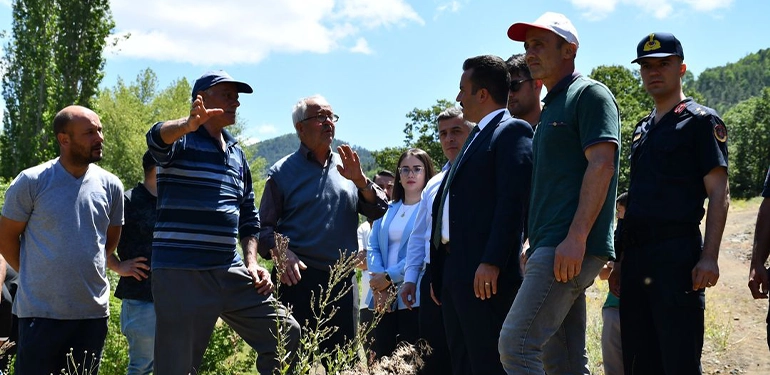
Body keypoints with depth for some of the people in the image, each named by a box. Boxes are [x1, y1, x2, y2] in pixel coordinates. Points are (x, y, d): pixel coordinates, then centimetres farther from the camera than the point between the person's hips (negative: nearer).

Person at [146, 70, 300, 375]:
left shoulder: (237, 155, 18)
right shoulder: (182, 140, -2)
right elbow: (157, 138, -28)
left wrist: (251, 263, 9)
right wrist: (189, 124, -50)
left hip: (230, 271, 7)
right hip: (181, 274, -7)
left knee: (286, 332, 7)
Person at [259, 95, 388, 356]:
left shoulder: (347, 168, 12)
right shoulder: (282, 172, 3)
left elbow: (380, 212, 7)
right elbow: (265, 226, 0)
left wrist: (359, 181, -8)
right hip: (298, 278, -3)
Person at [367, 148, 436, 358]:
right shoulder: (387, 209, 18)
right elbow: (373, 248, 10)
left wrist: (389, 277, -12)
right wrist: (379, 284, -7)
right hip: (384, 297, 5)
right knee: (382, 359, 5)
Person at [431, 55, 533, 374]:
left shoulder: (512, 131, -5)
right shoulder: (477, 136, 24)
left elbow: (513, 200, -16)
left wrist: (491, 263, -24)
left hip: (485, 275, -10)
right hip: (455, 273, 10)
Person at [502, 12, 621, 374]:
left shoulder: (589, 93, -3)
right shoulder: (550, 107, 25)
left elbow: (602, 165, -15)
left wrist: (576, 238, -24)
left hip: (571, 247, -10)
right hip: (552, 248, 10)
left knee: (516, 343, -17)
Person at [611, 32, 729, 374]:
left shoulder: (701, 120, 0)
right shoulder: (642, 130, 20)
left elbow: (718, 193, -7)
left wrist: (709, 257, -18)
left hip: (678, 255, -7)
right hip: (636, 256, 7)